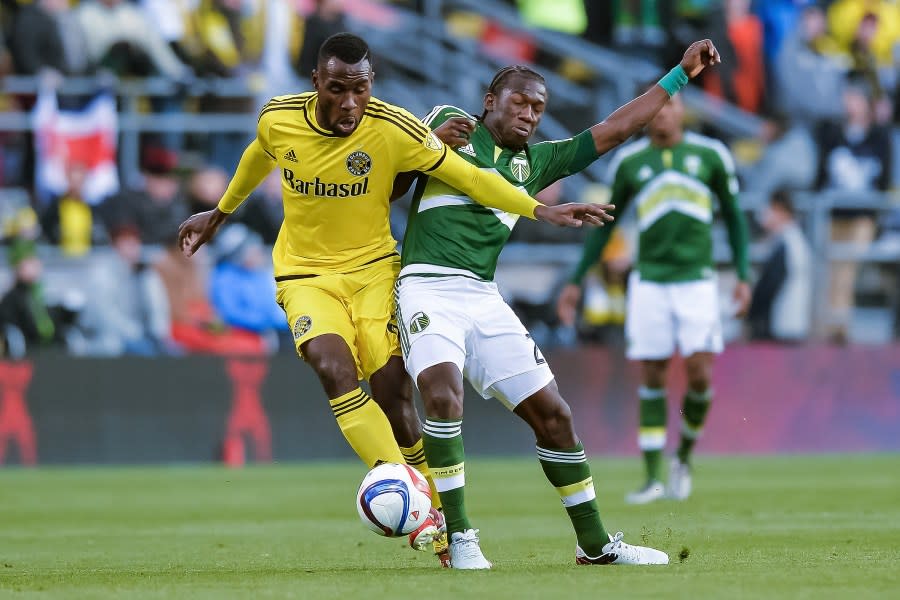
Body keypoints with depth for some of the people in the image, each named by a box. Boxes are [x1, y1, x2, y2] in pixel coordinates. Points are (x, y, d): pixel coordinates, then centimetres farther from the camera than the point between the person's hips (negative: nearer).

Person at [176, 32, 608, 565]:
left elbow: (468, 177, -12)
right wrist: (221, 213, 29)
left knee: (393, 391, -12)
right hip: (305, 275, 1)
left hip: (374, 269, -1)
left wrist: (542, 210, -19)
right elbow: (258, 159, 15)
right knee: (335, 369, -26)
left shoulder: (394, 130, -17)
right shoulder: (278, 120, -9)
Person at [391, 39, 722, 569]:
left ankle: (594, 543, 14)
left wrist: (680, 74, 24)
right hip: (428, 287, -6)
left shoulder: (534, 161, 20)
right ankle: (460, 539, -22)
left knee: (552, 412, 2)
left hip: (484, 298, 6)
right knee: (443, 392, -29)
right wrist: (431, 141, -10)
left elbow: (612, 131, 23)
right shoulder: (446, 123, 9)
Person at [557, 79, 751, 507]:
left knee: (699, 371, -12)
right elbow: (604, 226, 16)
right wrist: (577, 282, 15)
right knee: (651, 378, -2)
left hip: (697, 279, -1)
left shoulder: (709, 155, 5)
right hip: (649, 282, 1)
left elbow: (733, 217, 13)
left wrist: (743, 275, 6)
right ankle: (653, 479, 2)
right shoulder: (628, 162, 7)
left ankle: (685, 455, 12)